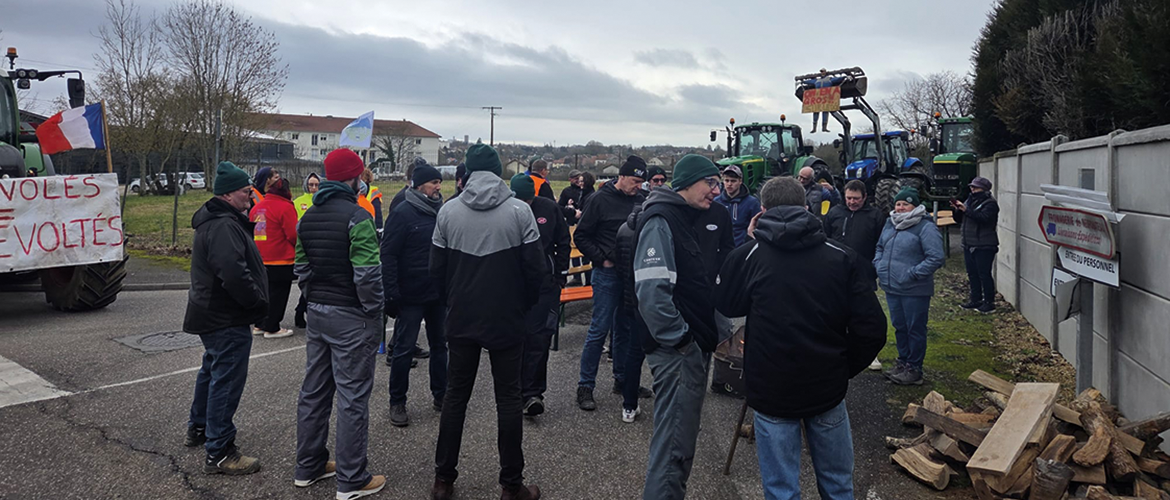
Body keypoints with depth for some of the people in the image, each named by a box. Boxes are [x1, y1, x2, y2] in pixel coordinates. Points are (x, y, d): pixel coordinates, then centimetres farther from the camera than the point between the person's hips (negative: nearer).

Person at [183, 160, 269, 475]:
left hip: (213, 315, 12)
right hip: (227, 319, -12)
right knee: (227, 380, -6)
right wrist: (260, 303, -20)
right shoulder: (223, 226, -22)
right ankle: (218, 453, 0)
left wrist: (256, 302, 15)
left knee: (213, 370, 26)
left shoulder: (215, 220, 15)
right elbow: (235, 273, -33)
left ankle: (198, 427, 43)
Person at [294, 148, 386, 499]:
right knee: (352, 397, -1)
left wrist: (314, 299, 18)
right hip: (351, 317, -8)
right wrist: (374, 311, -9)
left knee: (314, 391, 16)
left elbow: (301, 268, 14)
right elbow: (368, 274, -21)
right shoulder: (357, 217, -17)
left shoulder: (308, 218, 9)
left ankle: (308, 467, 29)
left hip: (317, 313, 8)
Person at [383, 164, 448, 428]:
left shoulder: (441, 211, 7)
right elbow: (388, 255, -14)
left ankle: (440, 395, 29)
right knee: (404, 349, 3)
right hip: (411, 295, -6)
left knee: (439, 345, 15)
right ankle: (397, 403, 15)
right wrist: (391, 293, -19)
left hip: (438, 294, 6)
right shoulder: (403, 213, -12)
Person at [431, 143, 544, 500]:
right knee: (508, 398, 7)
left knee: (455, 395, 13)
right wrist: (524, 305, 8)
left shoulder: (448, 211, -3)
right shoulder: (519, 211, -9)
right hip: (506, 320, -2)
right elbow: (535, 269, -9)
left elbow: (436, 269, 0)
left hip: (461, 319, 2)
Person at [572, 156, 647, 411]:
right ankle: (585, 386, 4)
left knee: (625, 329, 13)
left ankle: (622, 378, 26)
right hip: (607, 274, -5)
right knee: (600, 329, -4)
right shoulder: (601, 199, -7)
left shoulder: (640, 200, 7)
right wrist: (602, 258, -10)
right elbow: (581, 236, -4)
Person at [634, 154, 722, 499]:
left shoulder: (687, 220, 16)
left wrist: (711, 334, 14)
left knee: (682, 434, 19)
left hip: (693, 346, 10)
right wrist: (679, 339, -20)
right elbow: (651, 290, -26)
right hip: (677, 350, -10)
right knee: (674, 442, -5)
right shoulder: (660, 222, -16)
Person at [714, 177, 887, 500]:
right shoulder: (843, 258, -6)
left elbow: (725, 306, 10)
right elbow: (872, 328, -8)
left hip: (771, 391, -1)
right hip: (827, 389, 2)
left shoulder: (748, 257, -8)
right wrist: (844, 369, 9)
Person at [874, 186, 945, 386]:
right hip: (892, 288, 7)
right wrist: (879, 265, 7)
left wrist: (912, 274, -20)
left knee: (915, 329, 4)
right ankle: (903, 362, 33)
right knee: (900, 327, 18)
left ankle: (914, 369, 14)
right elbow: (880, 247, 24)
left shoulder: (926, 227, -13)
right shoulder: (890, 224, 10)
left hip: (915, 291, -7)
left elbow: (936, 258, -18)